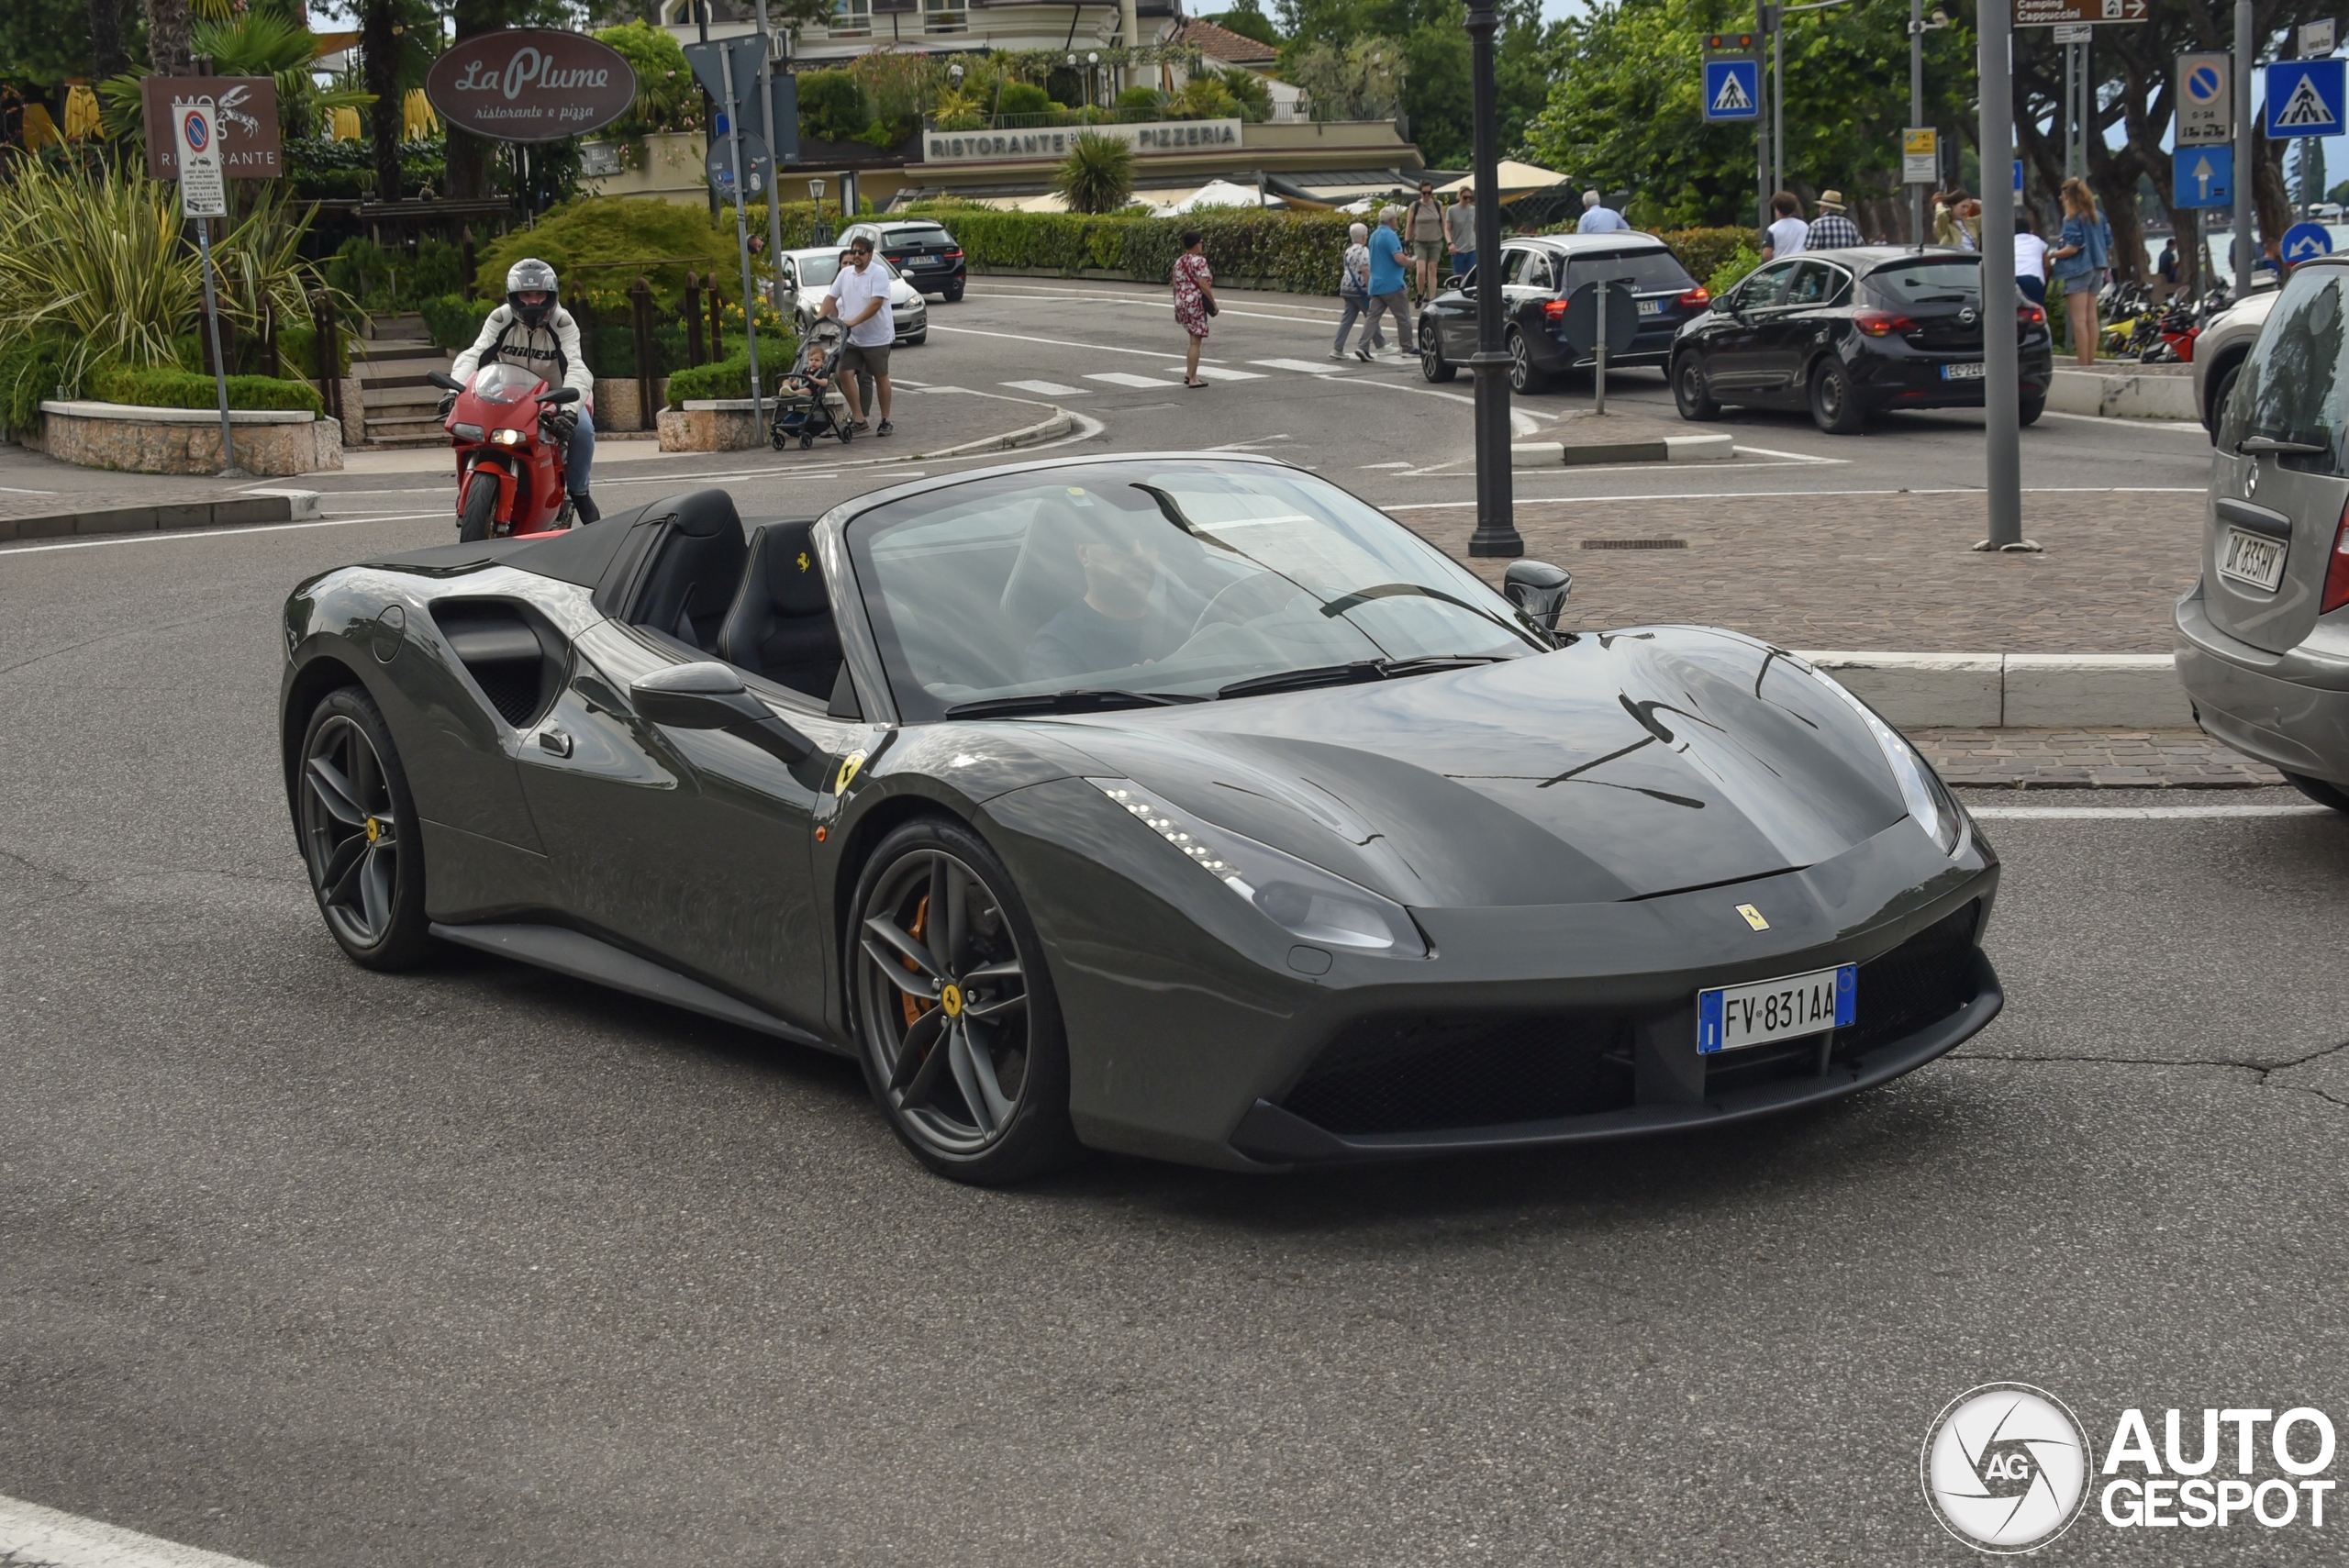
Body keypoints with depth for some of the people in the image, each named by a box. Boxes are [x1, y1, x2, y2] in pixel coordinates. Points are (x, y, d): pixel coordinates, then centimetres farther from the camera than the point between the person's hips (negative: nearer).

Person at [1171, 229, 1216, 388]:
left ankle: (1188, 373, 15)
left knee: (1194, 339, 18)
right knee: (1196, 341, -3)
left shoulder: (1179, 261, 11)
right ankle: (1192, 379, -3)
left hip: (1181, 303, 8)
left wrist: (1177, 308, 19)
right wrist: (1214, 304, -11)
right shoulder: (1199, 261, -11)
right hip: (1196, 303, -8)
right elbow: (1203, 285, -19)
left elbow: (1176, 286, 13)